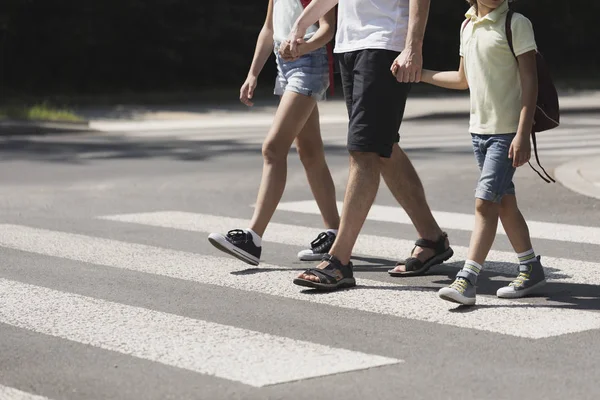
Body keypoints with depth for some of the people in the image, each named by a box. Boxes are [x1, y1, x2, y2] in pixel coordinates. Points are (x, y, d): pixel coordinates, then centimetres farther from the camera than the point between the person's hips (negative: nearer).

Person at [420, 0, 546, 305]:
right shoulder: (468, 26, 11)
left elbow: (530, 81, -13)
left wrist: (523, 134, -20)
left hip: (508, 131, -7)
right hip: (479, 129, 7)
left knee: (485, 201, -13)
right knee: (504, 202, 12)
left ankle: (467, 280, -15)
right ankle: (531, 269, 25)